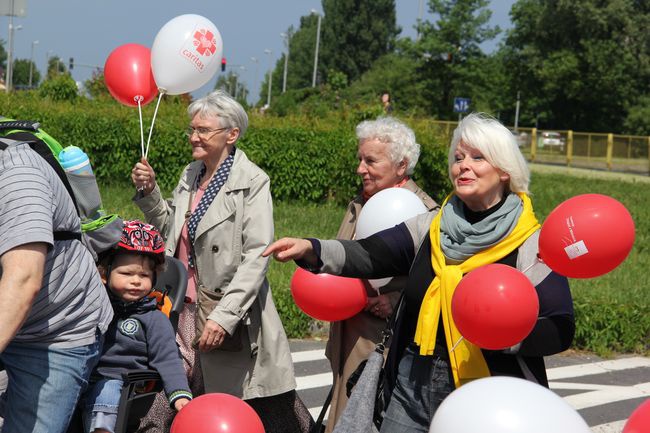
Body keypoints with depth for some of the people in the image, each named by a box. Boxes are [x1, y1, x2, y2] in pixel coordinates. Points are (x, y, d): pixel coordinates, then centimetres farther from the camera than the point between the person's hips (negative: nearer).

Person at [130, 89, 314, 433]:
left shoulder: (252, 182, -9)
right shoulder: (190, 176, 12)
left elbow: (256, 257, -17)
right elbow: (171, 232, 21)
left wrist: (224, 316, -24)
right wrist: (149, 192, 6)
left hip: (231, 321, -6)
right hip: (185, 312, 6)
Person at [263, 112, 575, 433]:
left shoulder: (530, 244, -7)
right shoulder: (432, 227, 7)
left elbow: (559, 330, -9)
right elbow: (372, 255, -4)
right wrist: (312, 250, -18)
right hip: (413, 387, 4)